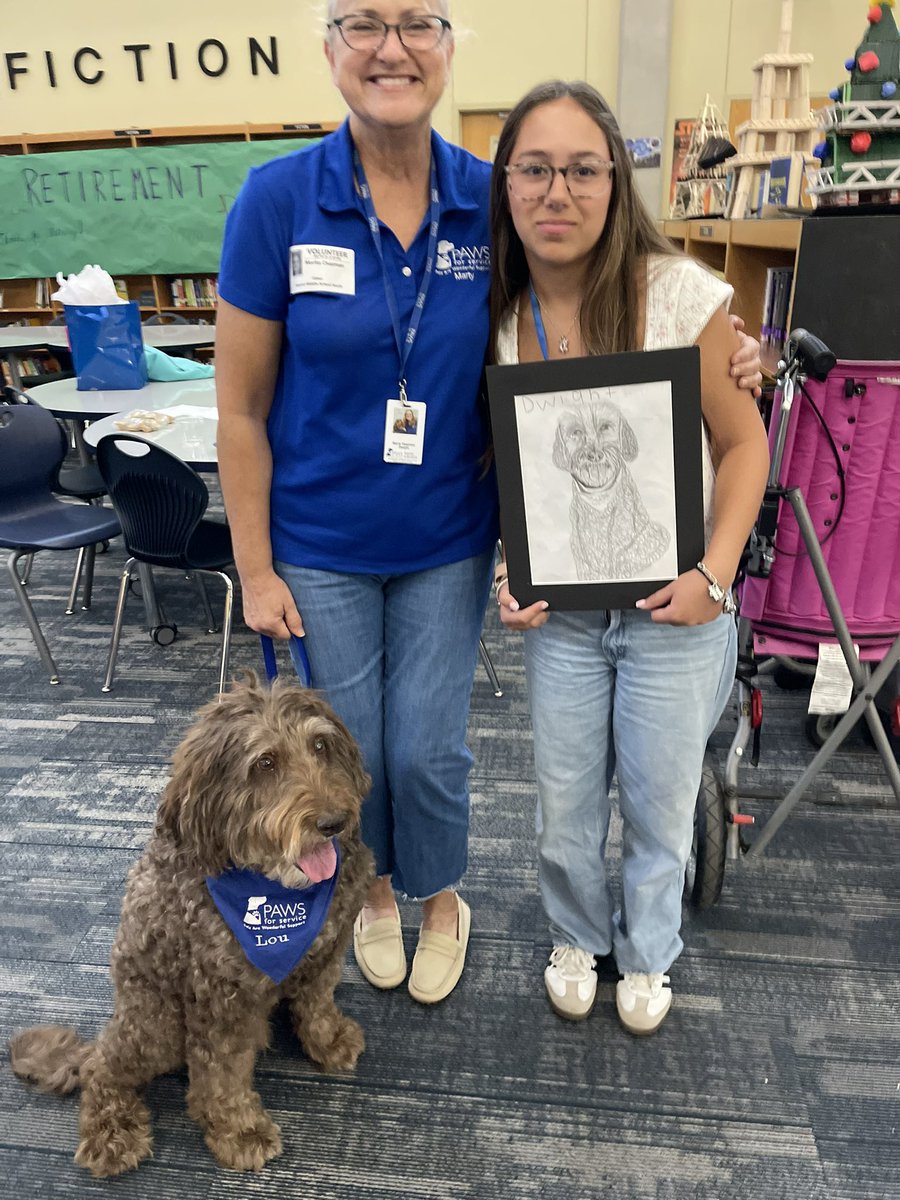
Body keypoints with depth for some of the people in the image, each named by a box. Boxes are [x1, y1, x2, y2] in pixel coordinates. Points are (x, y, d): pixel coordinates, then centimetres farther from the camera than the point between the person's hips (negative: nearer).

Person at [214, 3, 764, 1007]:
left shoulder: (490, 201, -5)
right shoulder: (278, 199, -11)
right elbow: (241, 407, -7)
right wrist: (256, 567, -7)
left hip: (447, 540, 1)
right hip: (320, 545, 0)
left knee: (429, 752, 10)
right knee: (350, 749, 15)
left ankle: (439, 898, 42)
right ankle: (374, 889, 47)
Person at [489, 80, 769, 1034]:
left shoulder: (681, 295, -15)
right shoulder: (496, 318, -5)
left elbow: (742, 442, -8)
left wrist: (713, 575, -17)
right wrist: (509, 571, -7)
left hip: (672, 607, -2)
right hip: (559, 608, 3)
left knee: (661, 800, 14)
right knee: (564, 799, 15)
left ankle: (647, 952, 43)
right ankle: (577, 935, 46)